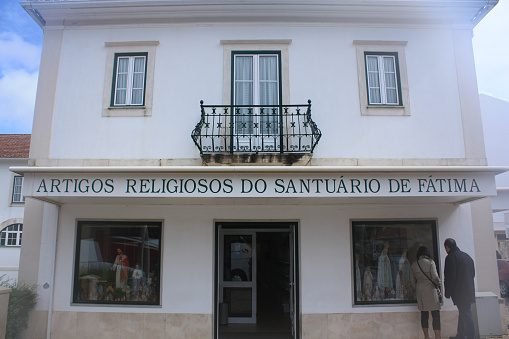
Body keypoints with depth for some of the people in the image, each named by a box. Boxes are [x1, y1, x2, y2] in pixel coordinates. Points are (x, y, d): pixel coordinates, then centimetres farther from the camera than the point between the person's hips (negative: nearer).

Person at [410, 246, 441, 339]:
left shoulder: (413, 265, 6)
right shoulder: (430, 262, -7)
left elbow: (412, 281, 10)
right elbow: (435, 277, -13)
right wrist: (439, 283, 7)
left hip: (419, 290, 5)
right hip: (430, 289, -4)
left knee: (424, 314, 10)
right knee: (435, 314, 0)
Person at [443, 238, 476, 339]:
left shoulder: (450, 257, -13)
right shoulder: (467, 256, 13)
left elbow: (450, 278, -16)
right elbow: (473, 273, 20)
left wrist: (447, 293, -7)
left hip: (460, 293, -9)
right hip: (469, 292, 9)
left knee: (466, 315, -6)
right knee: (463, 314, 16)